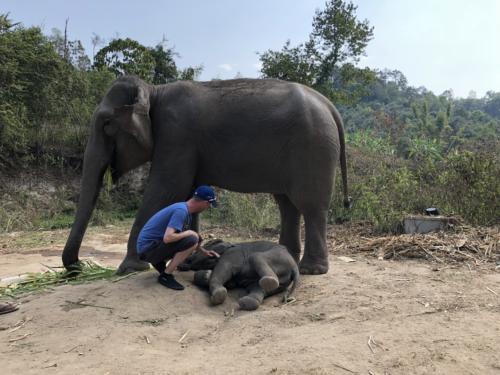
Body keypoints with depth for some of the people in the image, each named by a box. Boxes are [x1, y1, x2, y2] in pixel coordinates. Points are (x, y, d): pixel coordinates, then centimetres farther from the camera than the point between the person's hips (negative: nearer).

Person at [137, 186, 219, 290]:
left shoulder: (185, 210, 8)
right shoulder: (181, 211, -21)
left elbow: (187, 241, 21)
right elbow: (168, 238, -32)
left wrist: (205, 251, 18)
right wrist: (188, 233, -16)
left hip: (156, 244, 9)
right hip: (148, 248, -9)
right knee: (192, 240, -23)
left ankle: (159, 262, 11)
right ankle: (165, 276, -11)